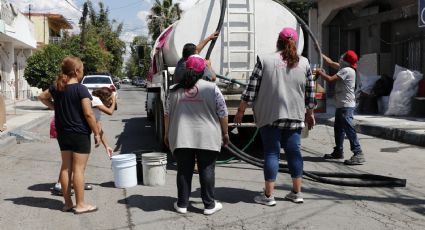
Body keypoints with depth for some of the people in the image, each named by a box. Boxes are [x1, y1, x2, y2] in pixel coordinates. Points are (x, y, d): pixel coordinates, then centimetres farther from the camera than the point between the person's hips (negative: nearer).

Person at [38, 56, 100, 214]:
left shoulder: (56, 87, 5)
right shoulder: (81, 89, -17)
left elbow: (42, 97, 24)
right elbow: (88, 114, -19)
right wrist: (97, 133, -10)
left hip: (62, 133, 7)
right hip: (80, 134, -7)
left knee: (66, 167, 12)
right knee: (79, 168, -2)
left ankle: (67, 203, 19)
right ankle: (80, 205, 4)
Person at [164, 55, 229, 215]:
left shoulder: (175, 90, 5)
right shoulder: (211, 88, -3)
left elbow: (167, 114, 9)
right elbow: (222, 113, -2)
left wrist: (167, 134, 18)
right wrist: (225, 133, 8)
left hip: (181, 138, 2)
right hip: (207, 138, -2)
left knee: (184, 171, 9)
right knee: (207, 170, 5)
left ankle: (182, 204, 14)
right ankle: (209, 205, 10)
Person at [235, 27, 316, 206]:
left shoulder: (265, 60, -3)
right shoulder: (304, 63, 5)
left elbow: (251, 89, -4)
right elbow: (310, 92, 9)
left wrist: (241, 110, 4)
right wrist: (310, 114, 21)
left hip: (269, 115, -2)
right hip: (294, 116, 3)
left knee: (271, 152, 2)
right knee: (293, 151, 10)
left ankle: (268, 195, 5)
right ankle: (297, 193, 18)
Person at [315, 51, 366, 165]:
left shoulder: (346, 71, -16)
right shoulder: (344, 68, 12)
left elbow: (330, 79, -22)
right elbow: (331, 62, 25)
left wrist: (320, 72, -6)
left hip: (346, 105, -11)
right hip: (342, 105, 11)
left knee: (349, 129, -15)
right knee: (338, 128, 18)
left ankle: (358, 154, -17)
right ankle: (338, 151, 29)